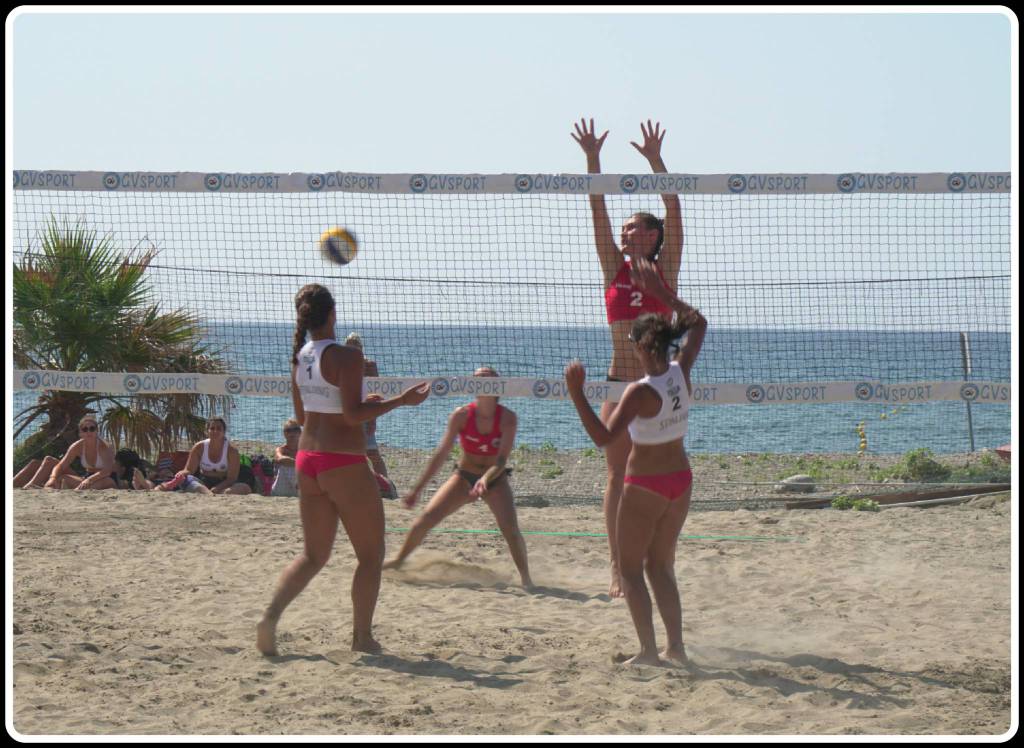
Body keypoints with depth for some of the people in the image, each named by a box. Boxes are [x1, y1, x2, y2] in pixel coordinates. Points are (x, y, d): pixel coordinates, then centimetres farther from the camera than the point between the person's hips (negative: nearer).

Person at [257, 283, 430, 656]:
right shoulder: (346, 356, -14)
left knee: (313, 554, 14)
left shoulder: (300, 357, 8)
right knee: (371, 554, 8)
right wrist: (400, 401, -15)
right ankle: (362, 636, 9)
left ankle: (271, 615, -6)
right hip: (344, 464, -7)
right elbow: (353, 415, -20)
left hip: (307, 461, 7)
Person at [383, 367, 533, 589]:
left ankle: (525, 577, -2)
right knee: (426, 518, -9)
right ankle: (399, 561, 14)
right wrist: (418, 489, -13)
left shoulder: (507, 418, -19)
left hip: (495, 480, -1)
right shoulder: (461, 415, -16)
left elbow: (502, 460, -23)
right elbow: (442, 453, -12)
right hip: (464, 476, 2)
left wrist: (486, 479, -43)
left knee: (510, 529, -21)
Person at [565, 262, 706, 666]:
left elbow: (604, 437, -29)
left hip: (645, 485, -7)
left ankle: (649, 650, 0)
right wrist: (660, 291, 14)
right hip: (680, 480, 7)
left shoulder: (640, 393, -24)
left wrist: (576, 394, -29)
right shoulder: (681, 373, -5)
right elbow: (699, 324, 11)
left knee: (630, 568, 6)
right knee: (661, 566, 18)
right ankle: (676, 645, 14)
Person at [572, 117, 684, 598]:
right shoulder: (615, 268, 6)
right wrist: (592, 159, -7)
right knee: (618, 476, 1)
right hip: (619, 383, 2)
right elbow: (598, 212, 0)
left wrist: (655, 161, -15)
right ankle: (617, 567, 4)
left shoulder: (665, 270, 2)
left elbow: (673, 211, -7)